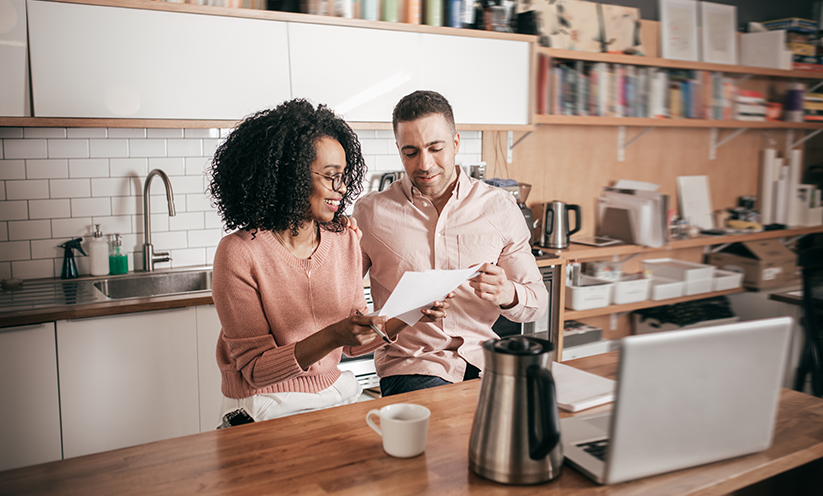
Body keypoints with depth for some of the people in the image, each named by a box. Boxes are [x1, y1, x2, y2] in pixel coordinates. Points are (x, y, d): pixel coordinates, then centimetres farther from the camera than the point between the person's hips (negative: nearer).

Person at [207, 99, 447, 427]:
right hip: (268, 409, -5)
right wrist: (332, 336, -29)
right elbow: (256, 369, -15)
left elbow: (354, 344, 7)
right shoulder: (240, 254, -16)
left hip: (336, 390, 5)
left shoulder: (345, 240, 1)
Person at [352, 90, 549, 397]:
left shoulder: (500, 207, 6)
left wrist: (507, 294, -16)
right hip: (409, 365, -2)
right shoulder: (371, 211, 2)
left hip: (483, 359, 3)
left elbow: (538, 301, 8)